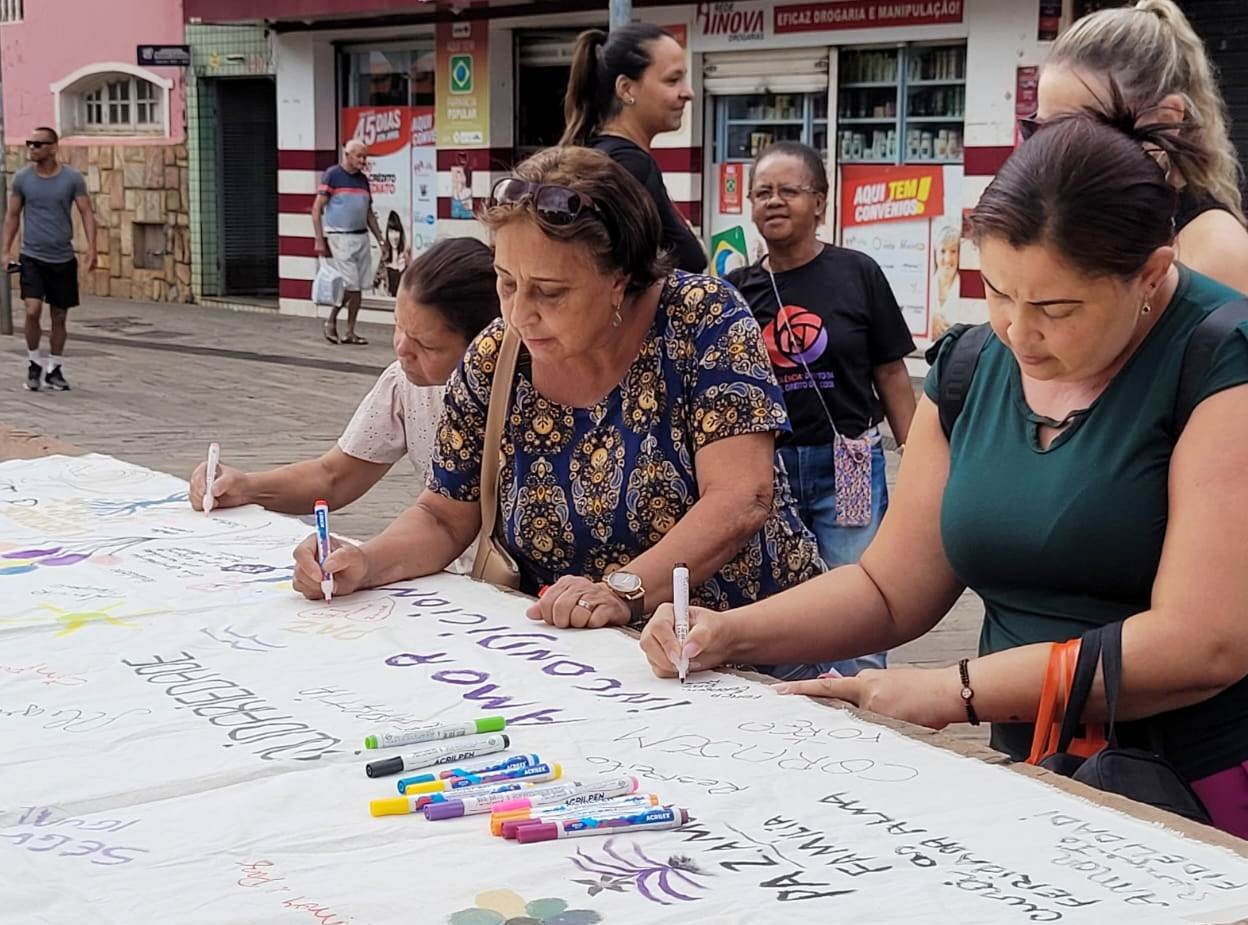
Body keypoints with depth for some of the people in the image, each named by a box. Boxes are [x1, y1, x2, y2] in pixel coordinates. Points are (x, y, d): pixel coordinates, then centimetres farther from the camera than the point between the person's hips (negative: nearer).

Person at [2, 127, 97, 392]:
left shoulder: (72, 178, -3)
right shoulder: (22, 178, 1)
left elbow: (87, 213, -3)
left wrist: (91, 249, -14)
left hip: (63, 259, 0)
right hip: (32, 257, 0)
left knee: (59, 318, 8)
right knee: (32, 311, -15)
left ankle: (54, 369, 23)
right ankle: (33, 363, 6)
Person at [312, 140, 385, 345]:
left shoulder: (363, 179, 14)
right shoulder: (332, 175, -5)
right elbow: (317, 209, -7)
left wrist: (380, 239, 14)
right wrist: (320, 240, -13)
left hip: (361, 237, 6)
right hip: (339, 237, -6)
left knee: (358, 288, 4)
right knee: (349, 285, -10)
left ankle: (350, 332, 11)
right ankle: (330, 322, 10)